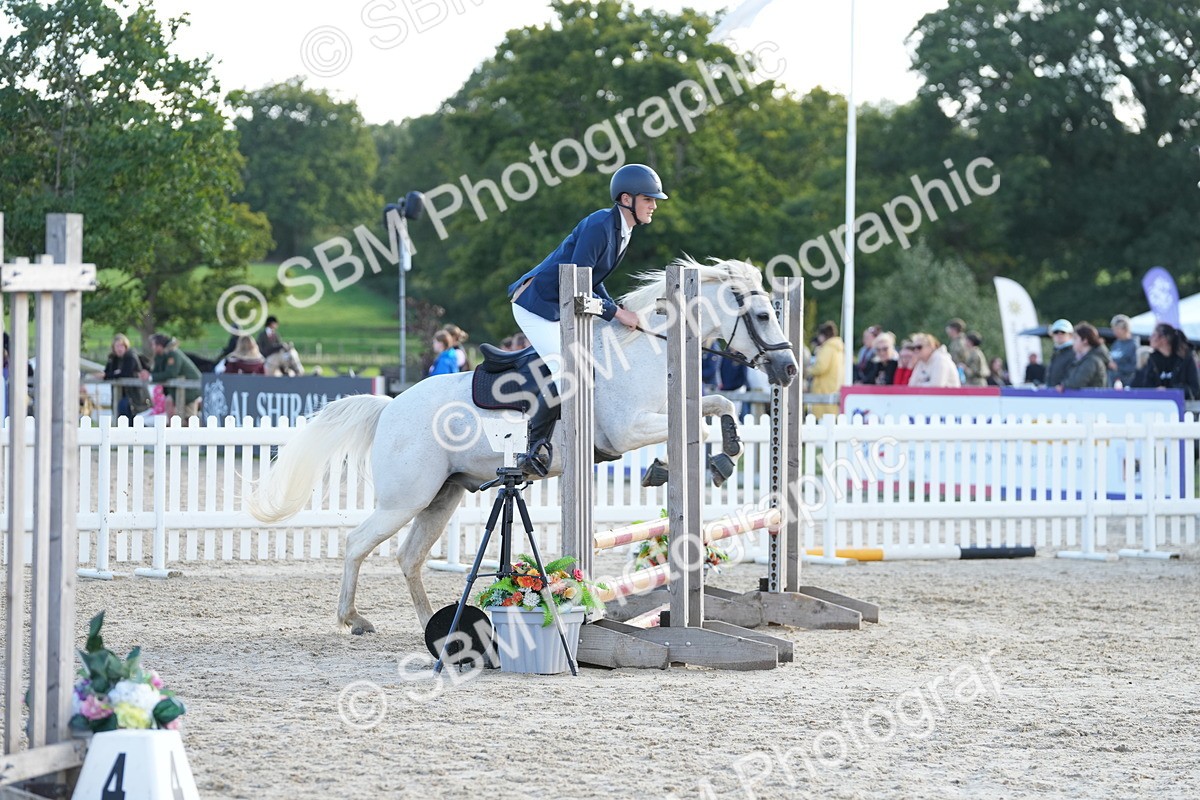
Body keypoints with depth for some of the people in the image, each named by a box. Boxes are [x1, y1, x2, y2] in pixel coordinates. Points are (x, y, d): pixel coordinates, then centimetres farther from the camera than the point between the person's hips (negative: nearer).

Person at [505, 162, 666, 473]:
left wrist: (617, 311, 5)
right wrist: (617, 313, -22)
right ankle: (535, 446, -13)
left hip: (563, 306, 11)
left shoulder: (624, 231, 8)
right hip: (537, 305, -11)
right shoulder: (599, 226, -22)